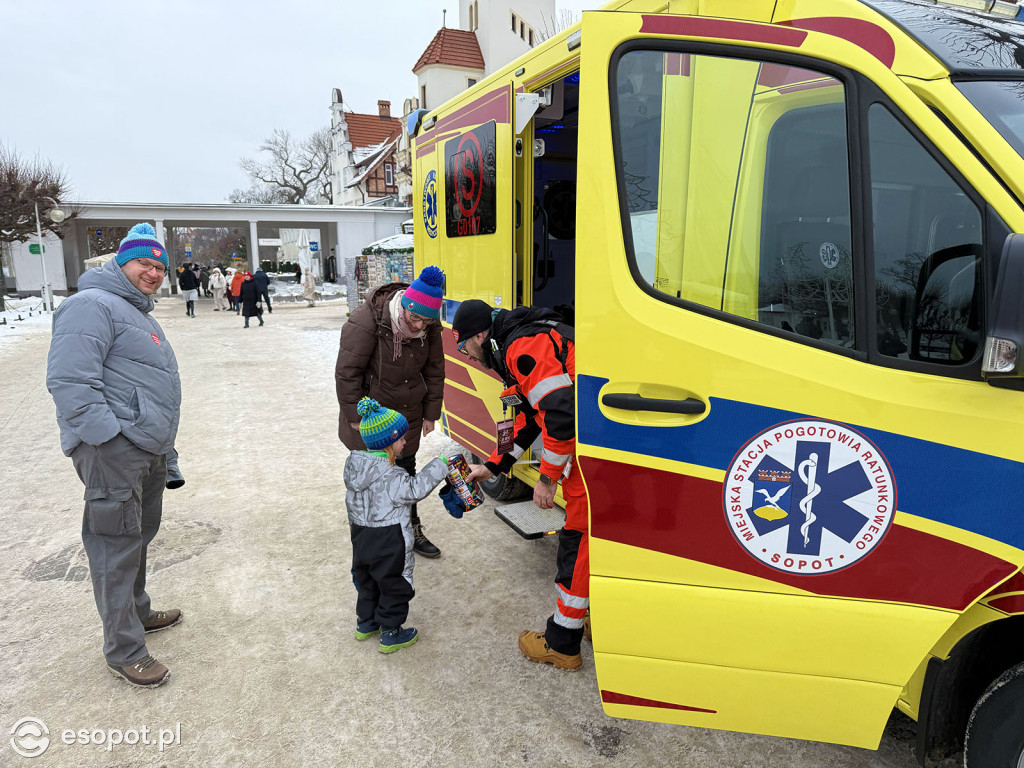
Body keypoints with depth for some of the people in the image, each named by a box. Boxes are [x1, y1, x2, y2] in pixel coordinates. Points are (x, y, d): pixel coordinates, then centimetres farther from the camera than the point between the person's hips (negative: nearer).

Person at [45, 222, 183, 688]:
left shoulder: (138, 313, 22)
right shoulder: (93, 305, -11)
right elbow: (70, 381, -20)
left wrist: (164, 446, 26)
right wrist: (111, 438, -22)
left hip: (148, 452, 10)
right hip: (113, 452, -10)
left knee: (138, 538, 21)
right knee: (117, 547, -3)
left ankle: (136, 612, 38)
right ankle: (123, 651, 8)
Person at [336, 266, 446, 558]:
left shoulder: (429, 327, -8)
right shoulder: (365, 321, -25)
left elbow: (434, 370, 6)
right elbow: (347, 372, -19)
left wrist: (430, 413, 7)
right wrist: (355, 416, -15)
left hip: (408, 413, 5)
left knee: (405, 470, 15)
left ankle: (411, 530, 30)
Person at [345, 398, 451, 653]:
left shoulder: (354, 465, -3)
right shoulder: (389, 476, -28)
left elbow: (353, 504, 7)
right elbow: (414, 490, -27)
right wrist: (438, 466, -21)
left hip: (361, 540, 8)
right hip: (388, 546, -8)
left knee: (367, 582, 27)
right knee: (395, 587, 11)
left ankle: (365, 623, 43)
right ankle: (390, 635, 24)